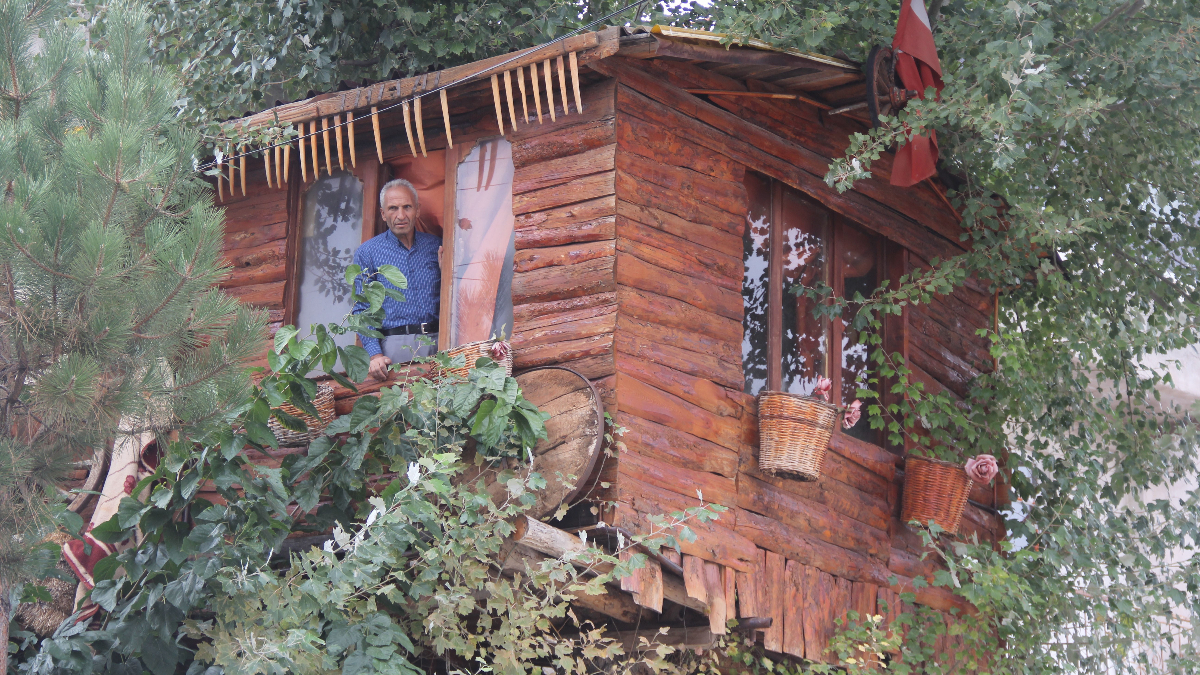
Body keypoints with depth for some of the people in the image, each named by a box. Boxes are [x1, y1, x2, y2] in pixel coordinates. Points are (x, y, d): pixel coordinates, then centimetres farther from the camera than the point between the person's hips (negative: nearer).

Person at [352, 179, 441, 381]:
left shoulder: (434, 246, 14)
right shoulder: (367, 252, 7)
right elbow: (361, 310, 1)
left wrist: (445, 271, -1)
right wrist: (375, 354, -11)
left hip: (434, 342, 2)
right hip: (394, 346, -2)